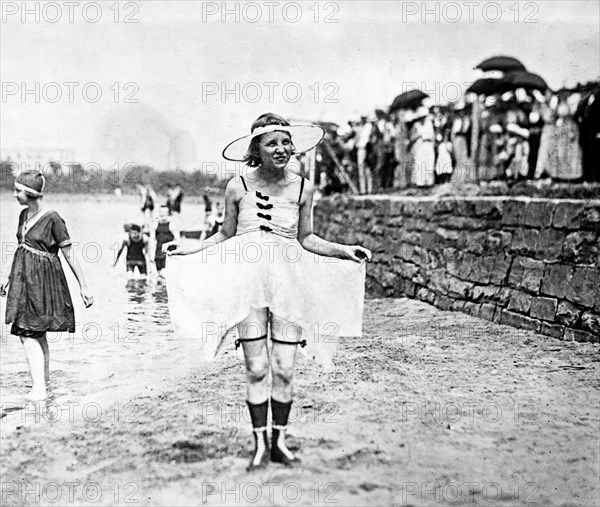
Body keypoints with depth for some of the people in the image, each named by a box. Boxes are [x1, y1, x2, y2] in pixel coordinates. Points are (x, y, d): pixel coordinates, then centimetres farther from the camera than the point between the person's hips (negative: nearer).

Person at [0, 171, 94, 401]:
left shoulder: (52, 219, -16)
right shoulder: (24, 215, 8)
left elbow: (70, 255, -13)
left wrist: (83, 286, -11)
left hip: (42, 281, -8)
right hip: (24, 279, 8)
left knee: (29, 334, -9)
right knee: (37, 335, 14)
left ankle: (39, 388, -4)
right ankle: (42, 383, 24)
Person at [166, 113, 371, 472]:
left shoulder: (303, 188, 2)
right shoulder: (238, 187, -2)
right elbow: (226, 236, 12)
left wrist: (344, 251, 4)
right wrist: (188, 250, 5)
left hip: (289, 281, 1)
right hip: (249, 281, -1)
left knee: (285, 369, 1)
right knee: (256, 368, 0)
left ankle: (280, 441, 17)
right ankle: (260, 444, 13)